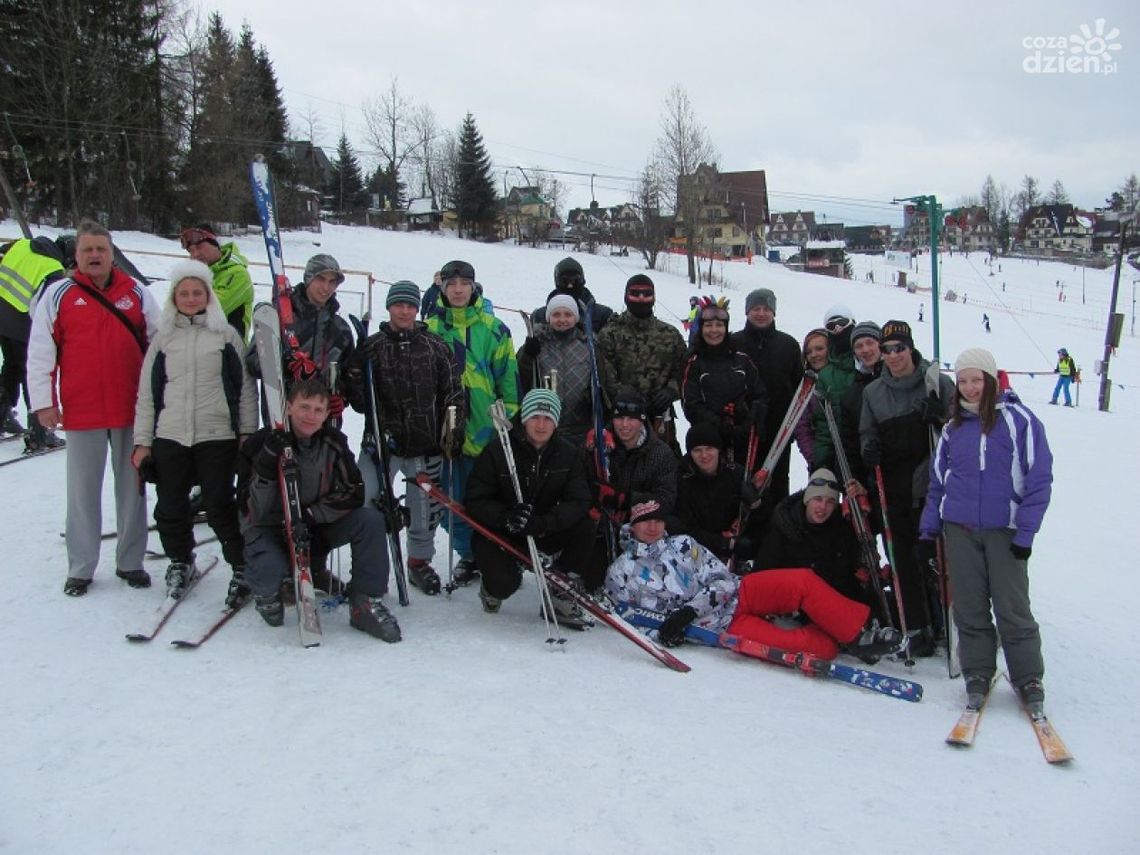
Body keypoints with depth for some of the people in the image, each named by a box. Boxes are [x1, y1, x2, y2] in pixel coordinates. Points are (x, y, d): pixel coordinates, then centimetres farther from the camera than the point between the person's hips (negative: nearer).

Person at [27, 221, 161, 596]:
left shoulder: (136, 293, 6)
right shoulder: (59, 294, 1)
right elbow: (40, 352, 1)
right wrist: (43, 402, -3)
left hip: (132, 410, 2)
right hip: (81, 413, -1)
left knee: (132, 487, 9)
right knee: (83, 491, 7)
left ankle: (130, 562, 22)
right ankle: (80, 568, 19)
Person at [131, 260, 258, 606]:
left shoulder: (227, 335, 4)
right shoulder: (163, 338, 9)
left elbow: (246, 388, 4)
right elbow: (147, 393, 10)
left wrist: (248, 433, -1)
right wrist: (142, 441, 6)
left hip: (217, 435, -3)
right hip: (169, 437, 3)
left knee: (220, 506, -2)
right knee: (170, 507, 10)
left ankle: (243, 568, 11)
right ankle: (180, 562, 32)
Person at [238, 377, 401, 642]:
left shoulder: (334, 442, -8)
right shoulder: (260, 444, -17)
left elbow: (353, 494, -9)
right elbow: (254, 511, -21)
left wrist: (309, 515, -23)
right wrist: (267, 466, -36)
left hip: (317, 527, 3)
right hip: (270, 528, -3)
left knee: (370, 520, -20)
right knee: (268, 570, -34)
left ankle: (365, 603, -12)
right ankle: (267, 594, 6)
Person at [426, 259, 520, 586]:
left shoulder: (493, 329, 1)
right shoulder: (429, 330, 6)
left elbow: (508, 375, 3)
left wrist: (510, 414, -1)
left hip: (485, 428, -2)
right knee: (452, 501, 8)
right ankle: (469, 554, 26)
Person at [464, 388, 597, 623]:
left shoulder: (569, 454, -6)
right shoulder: (497, 451, -14)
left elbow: (578, 501, -16)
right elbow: (476, 501, -14)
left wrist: (544, 522, -35)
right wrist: (505, 517, -35)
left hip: (544, 532, 3)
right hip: (496, 533, -3)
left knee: (586, 527, -21)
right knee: (505, 584, -27)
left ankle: (561, 597, -8)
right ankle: (493, 586, 13)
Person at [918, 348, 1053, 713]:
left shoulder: (1019, 419, -4)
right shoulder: (953, 427, 10)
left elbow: (1039, 478, -6)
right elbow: (938, 482, 15)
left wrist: (1025, 532, -10)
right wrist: (928, 531, 10)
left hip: (1004, 530, -3)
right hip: (959, 529, 4)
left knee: (1012, 609, 0)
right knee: (969, 608, 7)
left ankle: (1029, 679, 17)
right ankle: (977, 674, 19)